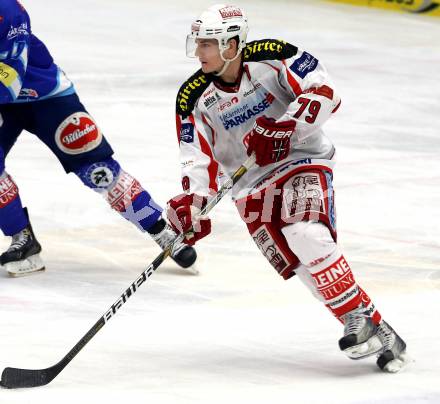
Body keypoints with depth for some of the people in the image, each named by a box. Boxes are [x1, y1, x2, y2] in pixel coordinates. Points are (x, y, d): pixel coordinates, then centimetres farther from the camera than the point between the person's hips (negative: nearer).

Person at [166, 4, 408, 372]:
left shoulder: (272, 58, -13)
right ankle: (373, 329, -10)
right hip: (252, 185, 3)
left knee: (305, 236, -29)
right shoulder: (194, 99, -2)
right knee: (295, 262, -14)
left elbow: (324, 92, -17)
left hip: (303, 160, -3)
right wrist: (192, 204, -20)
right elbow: (199, 160, -4)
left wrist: (282, 129, -27)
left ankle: (364, 320, -20)